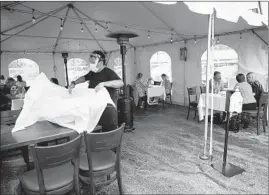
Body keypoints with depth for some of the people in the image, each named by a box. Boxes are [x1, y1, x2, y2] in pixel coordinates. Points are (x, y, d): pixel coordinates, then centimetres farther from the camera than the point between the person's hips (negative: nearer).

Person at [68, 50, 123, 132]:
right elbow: (84, 77, 31)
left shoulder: (108, 72, -13)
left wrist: (103, 83, -37)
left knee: (109, 131, -3)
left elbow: (121, 83, -27)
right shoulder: (92, 72, 11)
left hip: (107, 107, -7)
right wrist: (74, 83, 15)